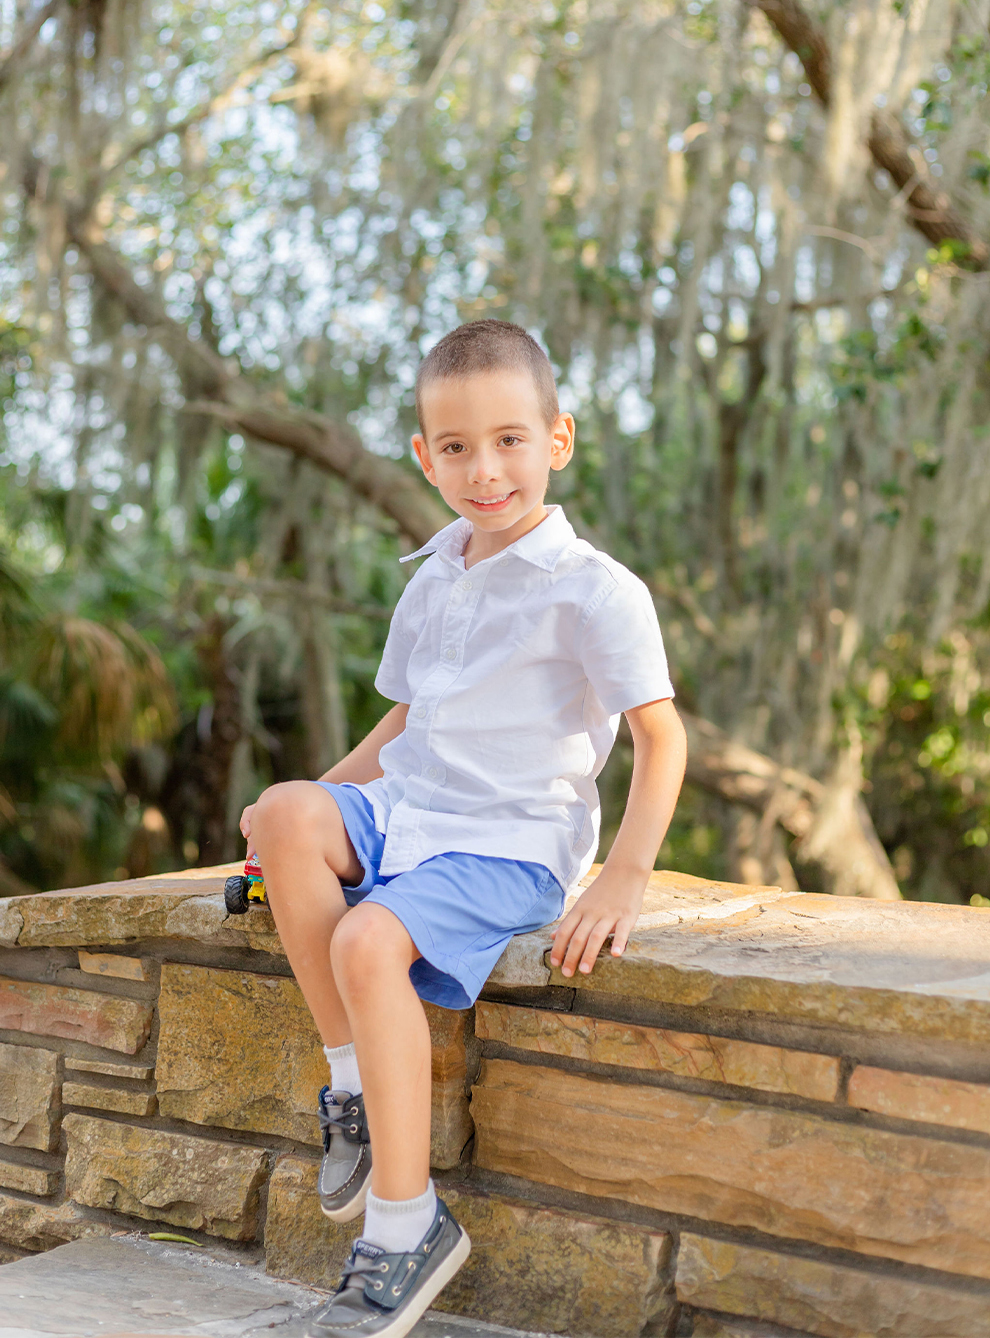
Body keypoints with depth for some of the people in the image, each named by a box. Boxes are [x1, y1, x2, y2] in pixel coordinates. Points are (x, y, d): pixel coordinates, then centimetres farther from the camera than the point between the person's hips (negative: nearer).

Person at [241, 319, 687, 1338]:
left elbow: (660, 737, -9)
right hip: (403, 815, 6)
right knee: (287, 814, -25)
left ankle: (407, 1225, -19)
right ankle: (353, 1087, -15)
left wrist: (624, 879, -19)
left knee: (370, 942, -31)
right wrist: (326, 801, 13)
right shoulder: (431, 583, 16)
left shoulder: (593, 591, -6)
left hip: (508, 845, -6)